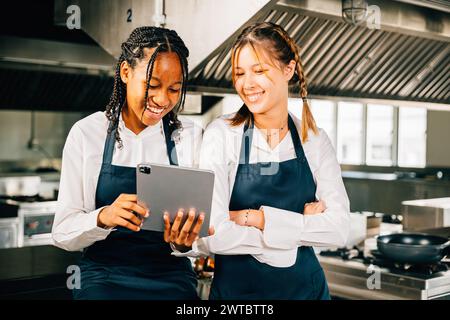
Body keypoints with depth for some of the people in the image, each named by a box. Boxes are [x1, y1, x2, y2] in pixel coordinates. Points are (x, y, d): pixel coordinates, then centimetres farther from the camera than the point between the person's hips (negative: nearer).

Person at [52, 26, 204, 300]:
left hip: (171, 279, 1)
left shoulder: (191, 137, 3)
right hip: (104, 275, -1)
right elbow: (62, 232, -4)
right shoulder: (86, 133, -1)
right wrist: (103, 217, -25)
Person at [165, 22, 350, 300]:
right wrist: (303, 226, -15)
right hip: (236, 288, -2)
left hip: (306, 286, 2)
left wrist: (257, 217, -18)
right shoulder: (222, 134, -10)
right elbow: (213, 235, -18)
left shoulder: (315, 140, -2)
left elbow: (338, 230, -11)